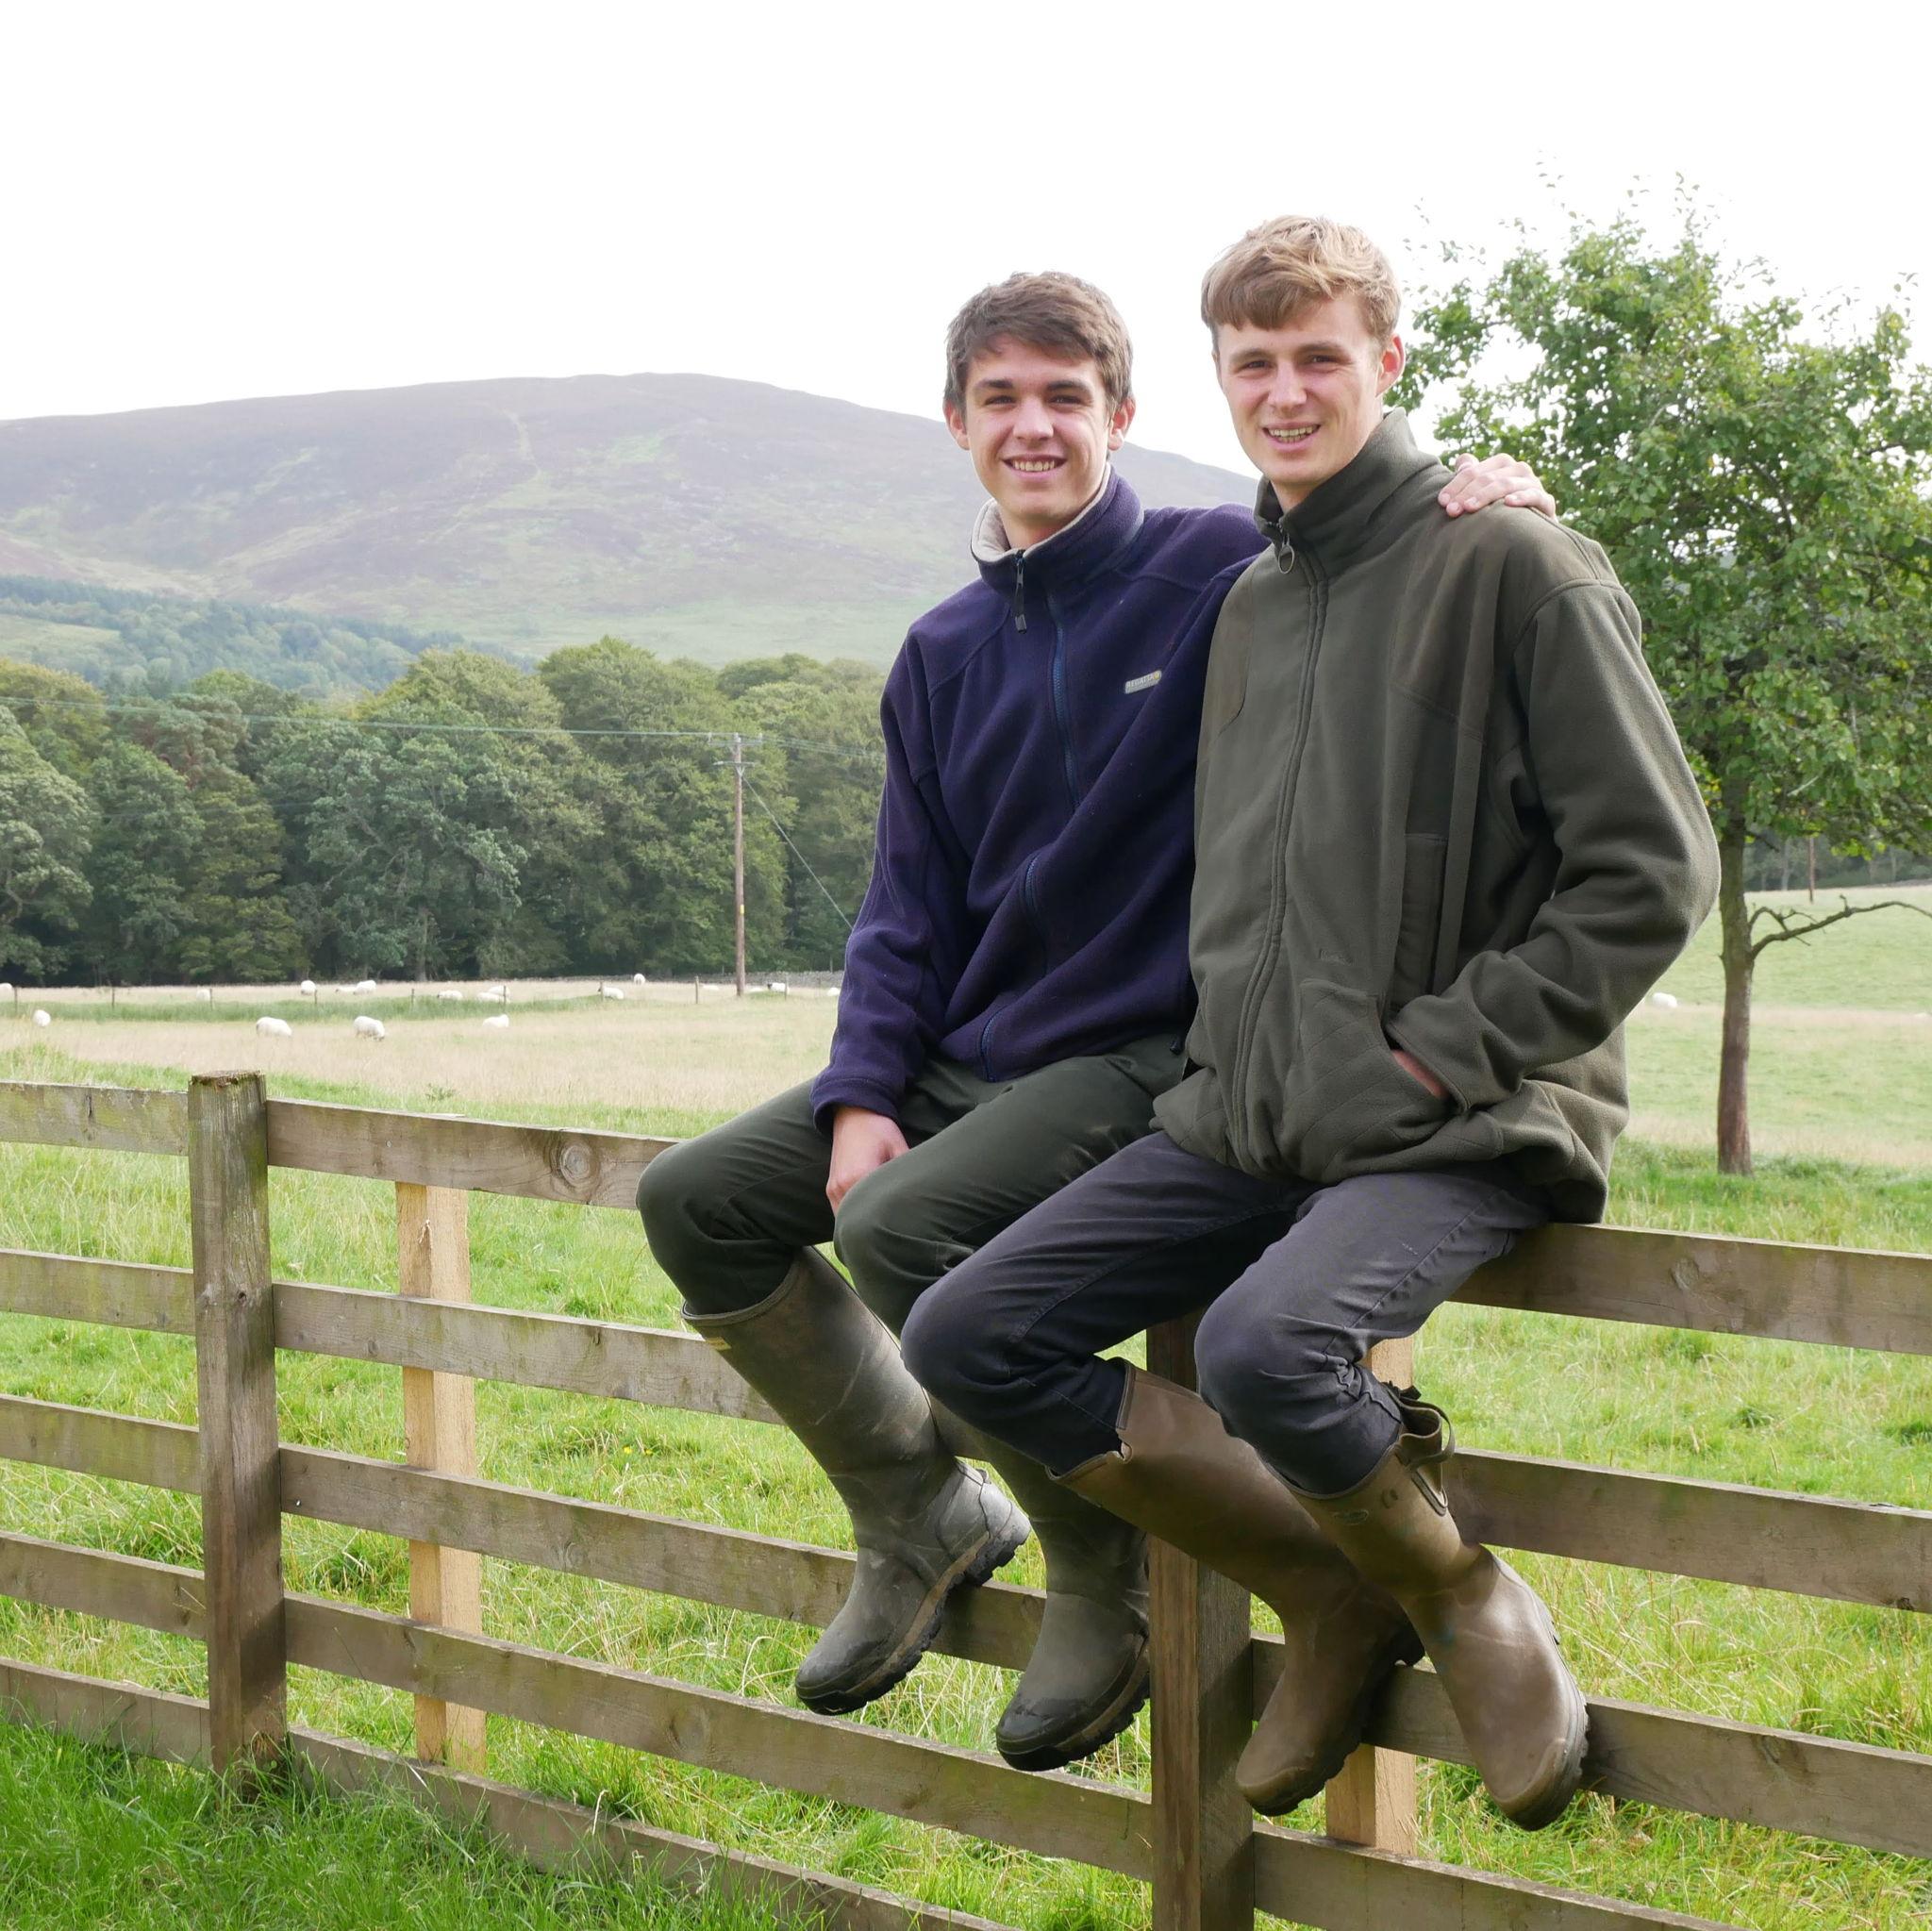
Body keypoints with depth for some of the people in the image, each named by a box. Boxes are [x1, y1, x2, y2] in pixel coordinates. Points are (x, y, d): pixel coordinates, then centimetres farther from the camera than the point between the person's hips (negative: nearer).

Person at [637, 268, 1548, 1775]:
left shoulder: (1221, 574, -7)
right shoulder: (944, 654, 12)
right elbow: (909, 908, 12)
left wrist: (1479, 504, -29)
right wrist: (863, 1097, -2)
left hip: (1144, 1058, -7)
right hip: (964, 1060, 7)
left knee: (904, 1225, -30)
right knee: (697, 1202, 0)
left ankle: (1110, 1568, -9)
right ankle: (923, 1514, 12)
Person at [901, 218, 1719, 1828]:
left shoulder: (1514, 567, -7)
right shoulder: (1253, 600, 16)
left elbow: (1651, 873, -10)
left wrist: (1439, 1051, -13)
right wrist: (1228, 1065, 11)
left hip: (1462, 1132, -7)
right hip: (1244, 1121, 8)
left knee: (1267, 1344, -34)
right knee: (968, 1337, -5)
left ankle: (1464, 1594, -1)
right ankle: (1334, 1592, 6)